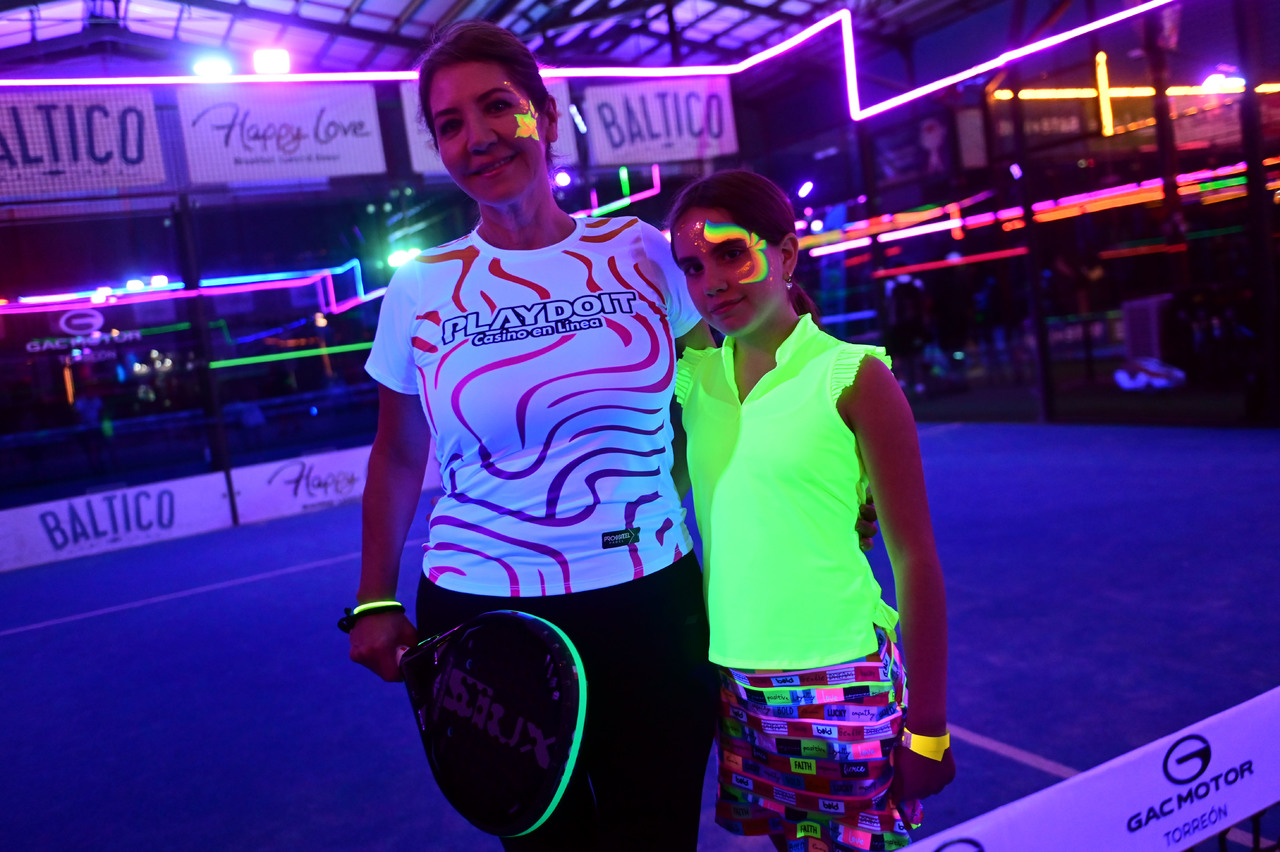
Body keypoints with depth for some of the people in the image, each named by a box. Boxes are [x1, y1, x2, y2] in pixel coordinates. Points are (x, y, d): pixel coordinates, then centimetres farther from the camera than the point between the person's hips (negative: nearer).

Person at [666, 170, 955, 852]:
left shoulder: (852, 376, -10)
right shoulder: (692, 376, 2)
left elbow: (914, 558, -8)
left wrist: (926, 727, -7)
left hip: (841, 684, -4)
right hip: (734, 682, 4)